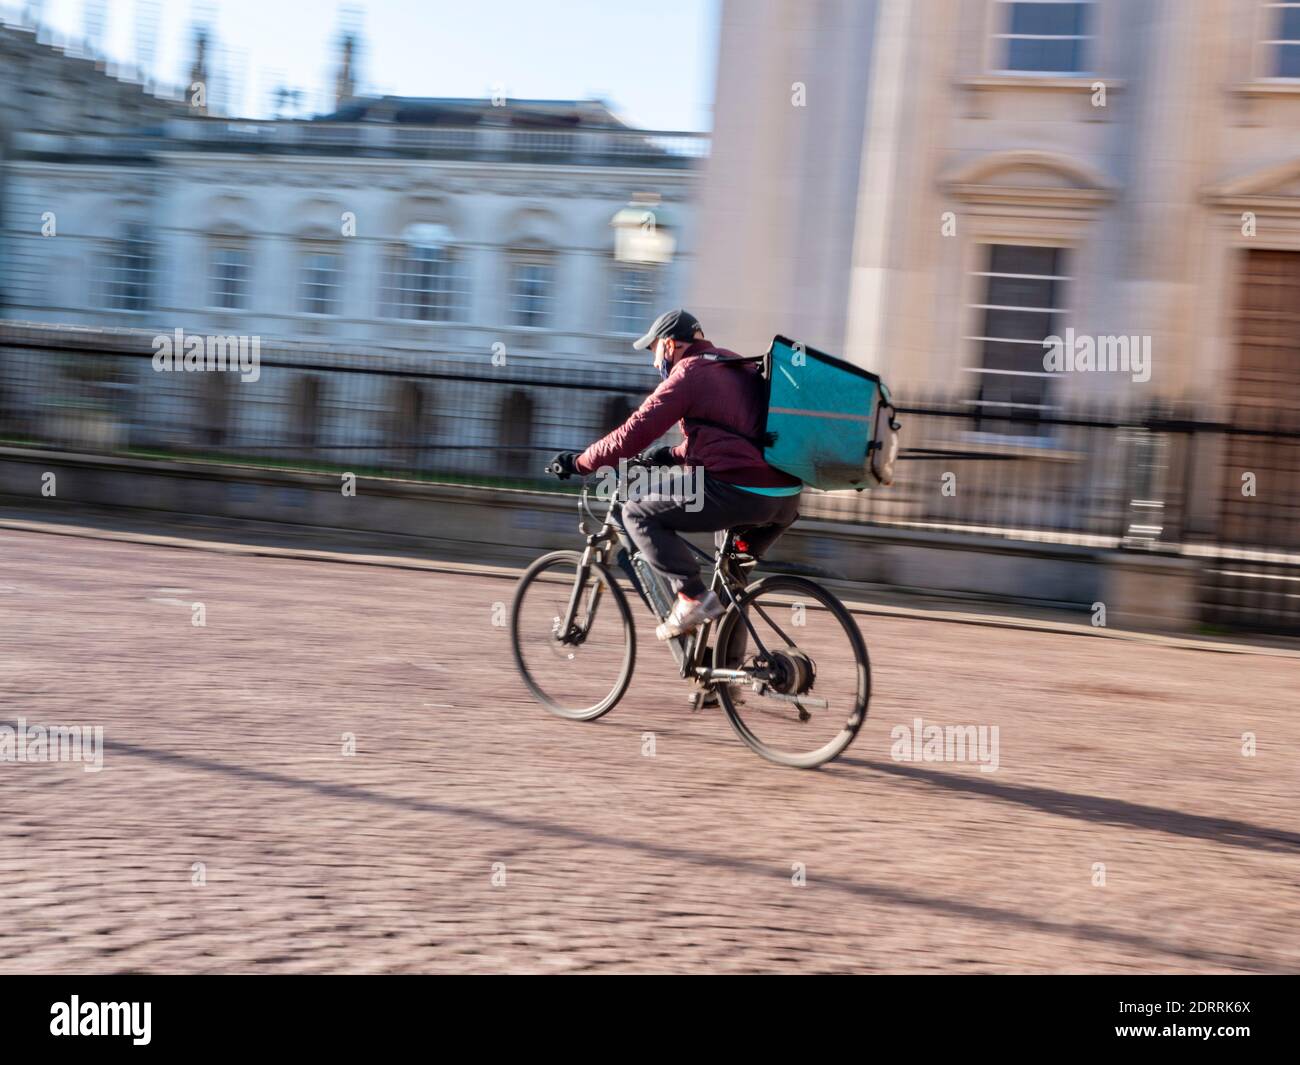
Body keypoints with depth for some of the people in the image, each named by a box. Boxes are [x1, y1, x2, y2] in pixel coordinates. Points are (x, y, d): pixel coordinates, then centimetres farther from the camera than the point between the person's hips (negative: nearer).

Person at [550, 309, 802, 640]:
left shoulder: (687, 374, -1)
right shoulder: (737, 366, 24)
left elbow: (633, 434, -5)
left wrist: (579, 462, 6)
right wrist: (672, 455, 39)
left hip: (737, 493, -8)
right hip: (788, 500, 8)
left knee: (638, 514, 3)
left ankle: (692, 597, -6)